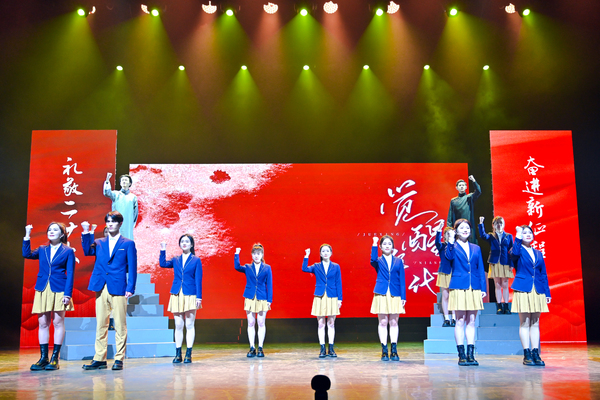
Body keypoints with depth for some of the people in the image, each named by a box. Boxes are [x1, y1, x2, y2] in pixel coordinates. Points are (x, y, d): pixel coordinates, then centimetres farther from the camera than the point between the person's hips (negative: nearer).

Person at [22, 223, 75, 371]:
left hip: (59, 290, -4)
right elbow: (27, 254, -4)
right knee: (42, 323, 5)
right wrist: (27, 236, -6)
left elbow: (70, 274, -2)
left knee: (58, 322, 0)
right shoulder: (42, 250, 14)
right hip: (42, 290, 4)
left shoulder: (68, 251, 2)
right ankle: (43, 358, 12)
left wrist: (67, 294, -10)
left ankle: (55, 358, 6)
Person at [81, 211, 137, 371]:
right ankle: (99, 359, 13)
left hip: (118, 289, -3)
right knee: (100, 325, 7)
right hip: (101, 289, 4)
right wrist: (86, 232, -9)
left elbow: (132, 268, 0)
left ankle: (119, 359, 7)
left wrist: (130, 288, -8)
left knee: (120, 326, 0)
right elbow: (87, 251, -4)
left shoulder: (128, 244, 4)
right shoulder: (99, 242, 15)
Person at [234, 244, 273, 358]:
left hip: (262, 299, -1)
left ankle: (260, 348, 11)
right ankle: (252, 349, 10)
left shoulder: (267, 268, 4)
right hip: (250, 298, 1)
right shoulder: (247, 267, 7)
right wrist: (237, 254, -21)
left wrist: (269, 299, -3)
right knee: (251, 323, 4)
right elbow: (237, 267, -13)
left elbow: (269, 284, 2)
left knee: (261, 323, 3)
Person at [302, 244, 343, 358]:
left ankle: (331, 349, 13)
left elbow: (338, 283, 4)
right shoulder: (316, 266, 6)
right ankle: (322, 349, 9)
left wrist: (339, 299, 0)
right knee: (321, 324, 3)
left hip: (332, 297, 0)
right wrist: (306, 256, -16)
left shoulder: (336, 267, 5)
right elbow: (304, 269, -11)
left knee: (331, 323, 5)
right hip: (320, 297, 0)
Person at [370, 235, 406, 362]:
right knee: (383, 322, 2)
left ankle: (394, 351, 10)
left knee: (394, 323, 4)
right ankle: (384, 351, 8)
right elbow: (373, 261, -20)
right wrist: (374, 245, -24)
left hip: (395, 295, 1)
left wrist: (403, 297, 0)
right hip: (381, 294, -1)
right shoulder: (378, 261, 7)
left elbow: (402, 280, 6)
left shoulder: (398, 261, 9)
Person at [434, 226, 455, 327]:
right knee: (445, 296, 2)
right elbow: (437, 242, -17)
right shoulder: (441, 246, 5)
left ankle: (454, 319, 6)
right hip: (444, 273, 0)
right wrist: (438, 232, -34)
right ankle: (446, 319, 7)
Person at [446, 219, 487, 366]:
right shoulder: (453, 246, 4)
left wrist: (483, 288, 5)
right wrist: (451, 241, -31)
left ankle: (471, 354, 11)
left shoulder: (476, 248, 14)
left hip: (474, 288, 4)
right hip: (459, 287, -3)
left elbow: (481, 270, 12)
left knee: (471, 321, 6)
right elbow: (449, 256, -21)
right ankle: (461, 355, 5)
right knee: (460, 321, 0)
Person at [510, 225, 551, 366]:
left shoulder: (538, 253, 16)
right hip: (523, 290, -4)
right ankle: (527, 354, 3)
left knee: (535, 323, 6)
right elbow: (515, 253, -25)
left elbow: (543, 274, 15)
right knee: (525, 323, -1)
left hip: (538, 291, 4)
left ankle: (535, 354, 10)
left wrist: (547, 292, 9)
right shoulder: (518, 250, 2)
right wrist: (518, 235, -24)